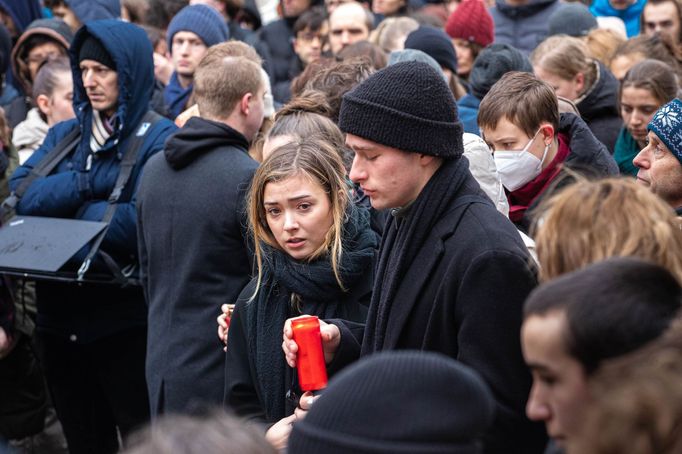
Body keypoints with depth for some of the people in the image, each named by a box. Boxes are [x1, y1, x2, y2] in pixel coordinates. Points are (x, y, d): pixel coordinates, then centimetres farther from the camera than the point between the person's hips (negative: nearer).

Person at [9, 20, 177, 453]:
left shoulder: (160, 138, -6)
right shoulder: (64, 134, 12)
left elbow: (141, 223, -19)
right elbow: (22, 194, -3)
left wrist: (67, 205, -9)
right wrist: (92, 182, -16)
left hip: (127, 322, -6)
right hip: (62, 319, 6)